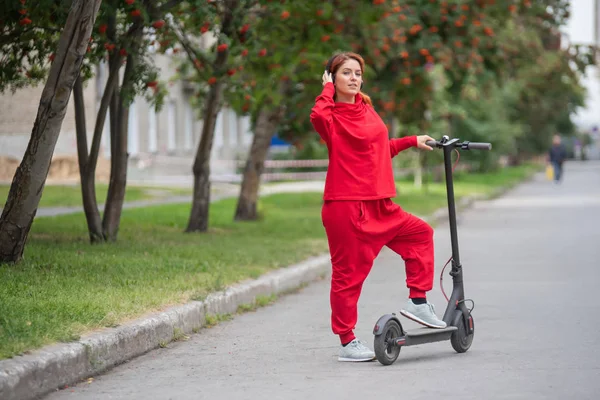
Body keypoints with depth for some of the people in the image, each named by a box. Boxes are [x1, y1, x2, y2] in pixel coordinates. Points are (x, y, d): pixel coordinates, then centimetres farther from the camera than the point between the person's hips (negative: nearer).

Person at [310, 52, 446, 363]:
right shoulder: (332, 117, -9)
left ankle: (417, 301, 23)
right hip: (346, 206, -8)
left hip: (379, 205, 8)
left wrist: (411, 141, 29)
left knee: (420, 233, 17)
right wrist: (328, 89, -18)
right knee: (348, 272, -3)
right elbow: (318, 116, -35)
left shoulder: (366, 109, 14)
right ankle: (347, 342, 6)